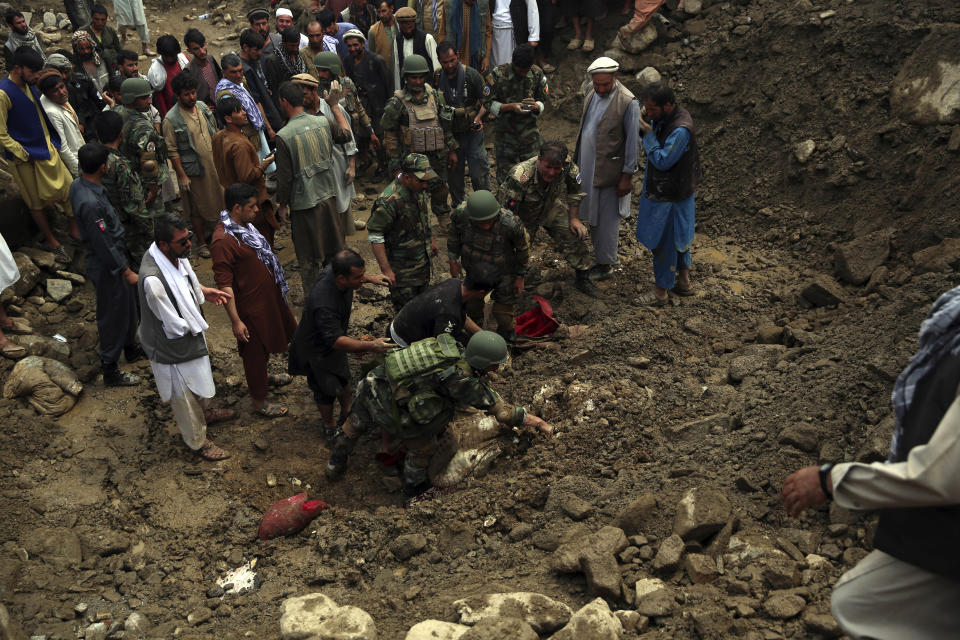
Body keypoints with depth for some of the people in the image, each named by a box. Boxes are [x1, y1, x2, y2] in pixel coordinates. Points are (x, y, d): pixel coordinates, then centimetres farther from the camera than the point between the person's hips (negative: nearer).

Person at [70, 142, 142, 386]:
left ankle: (130, 348, 46)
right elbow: (103, 244, -26)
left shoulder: (78, 185, -3)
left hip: (116, 255, 10)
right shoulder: (91, 202, -32)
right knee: (113, 315, 5)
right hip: (106, 265, -10)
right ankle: (110, 370, 20)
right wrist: (126, 271, -17)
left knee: (129, 304, 25)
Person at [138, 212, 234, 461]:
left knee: (200, 378, 33)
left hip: (191, 332, 8)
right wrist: (197, 324, -13)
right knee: (185, 395, 17)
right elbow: (176, 328, -31)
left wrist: (204, 291, -5)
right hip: (173, 347, -8)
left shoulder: (174, 254, -15)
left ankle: (203, 413, 62)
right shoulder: (153, 280, -41)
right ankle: (197, 441, 41)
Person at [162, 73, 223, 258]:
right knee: (197, 208, 6)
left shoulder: (202, 107, 3)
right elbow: (172, 151, -13)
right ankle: (202, 242, 21)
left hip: (214, 164, 6)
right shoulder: (171, 119, -16)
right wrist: (182, 175, -15)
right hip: (193, 169, -6)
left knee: (218, 200, 16)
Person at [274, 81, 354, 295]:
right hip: (328, 195, 5)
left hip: (304, 202, -5)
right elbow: (346, 133, 18)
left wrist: (282, 204, 1)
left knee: (309, 257, 8)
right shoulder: (323, 122, -4)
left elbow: (285, 177, -14)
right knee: (334, 247, 20)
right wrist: (334, 106, 26)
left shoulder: (283, 136, -17)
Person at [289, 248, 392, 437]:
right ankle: (330, 427, 40)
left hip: (334, 337, 8)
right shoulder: (323, 304, -46)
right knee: (327, 390, 14)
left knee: (343, 379, 25)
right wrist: (371, 346, -53)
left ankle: (347, 414, 50)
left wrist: (370, 278, 3)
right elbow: (336, 341, -44)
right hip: (317, 350, -7)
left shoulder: (335, 269, -22)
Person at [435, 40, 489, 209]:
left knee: (479, 171, -3)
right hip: (449, 132, 3)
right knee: (453, 171, 12)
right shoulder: (436, 78, -1)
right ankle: (457, 205, 29)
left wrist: (478, 118, -20)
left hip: (472, 132, -3)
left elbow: (485, 101, -5)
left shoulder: (472, 75, -10)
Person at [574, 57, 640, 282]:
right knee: (592, 216, 17)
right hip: (587, 166, 7)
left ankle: (605, 265, 18)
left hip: (609, 170, -7)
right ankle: (599, 256, 32)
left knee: (606, 220, 4)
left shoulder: (628, 103, -18)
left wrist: (627, 176, -13)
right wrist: (577, 158, 18)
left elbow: (633, 142, -14)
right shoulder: (591, 91, 3)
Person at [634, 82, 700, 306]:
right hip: (661, 187, 10)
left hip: (669, 195, -10)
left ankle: (661, 290, 19)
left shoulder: (680, 130, -30)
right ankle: (683, 281, 39)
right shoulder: (664, 117, -1)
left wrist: (648, 133, -25)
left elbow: (662, 161, -28)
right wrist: (644, 124, -10)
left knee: (663, 240, 4)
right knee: (677, 236, 22)